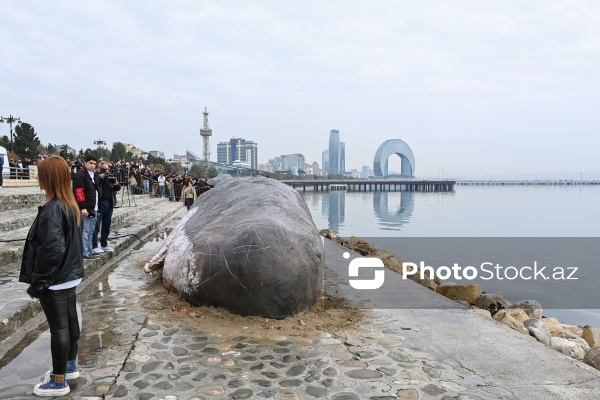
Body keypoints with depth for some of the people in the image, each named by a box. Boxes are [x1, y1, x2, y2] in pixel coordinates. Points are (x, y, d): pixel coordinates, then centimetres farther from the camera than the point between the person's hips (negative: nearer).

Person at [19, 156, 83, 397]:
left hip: (54, 280, -9)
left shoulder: (51, 210, -23)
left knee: (58, 327, 2)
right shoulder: (70, 205, 5)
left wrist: (37, 282, -17)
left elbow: (50, 251, -26)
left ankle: (59, 382, 16)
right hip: (70, 275, 9)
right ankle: (70, 365, 36)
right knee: (70, 320, 19)